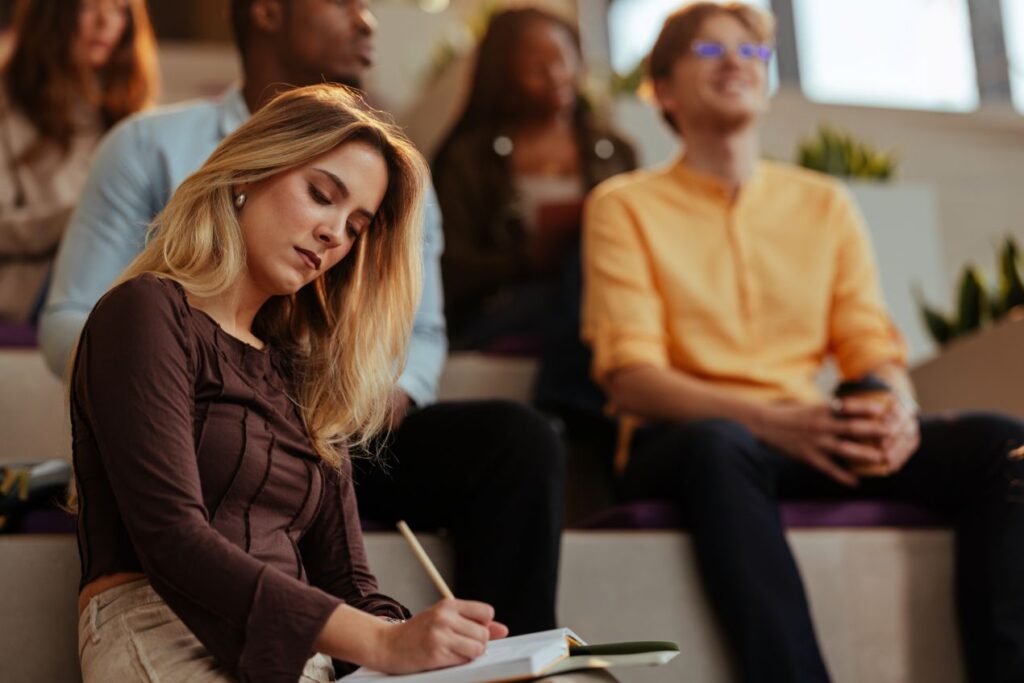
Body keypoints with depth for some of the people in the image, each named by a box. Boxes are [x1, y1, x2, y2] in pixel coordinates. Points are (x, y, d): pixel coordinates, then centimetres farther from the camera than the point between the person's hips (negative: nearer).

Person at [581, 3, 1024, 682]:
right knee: (720, 446, -41)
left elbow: (871, 345, 13)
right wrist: (767, 420, -22)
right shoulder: (625, 206, 6)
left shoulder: (826, 205, 19)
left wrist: (897, 409, -14)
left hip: (809, 445, 4)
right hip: (681, 441, -4)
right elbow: (630, 377, -5)